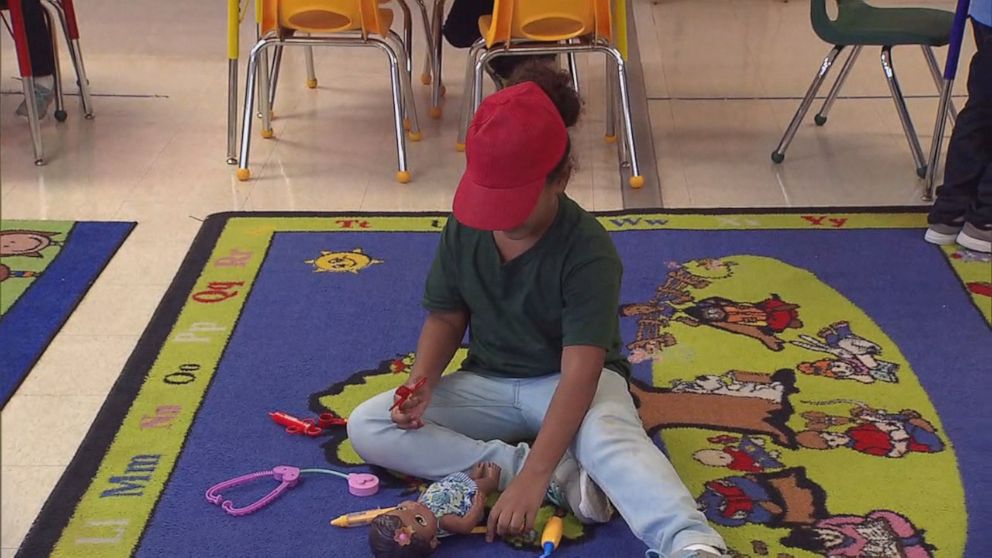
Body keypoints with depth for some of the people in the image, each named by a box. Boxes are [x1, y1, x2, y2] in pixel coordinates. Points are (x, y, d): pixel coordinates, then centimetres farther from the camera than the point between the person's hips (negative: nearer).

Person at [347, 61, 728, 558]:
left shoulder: (588, 251, -24)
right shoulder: (465, 228, -7)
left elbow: (579, 373, -32)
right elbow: (445, 317, 5)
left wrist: (532, 479, -41)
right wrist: (422, 382, -17)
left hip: (570, 384, -6)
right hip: (488, 382, 6)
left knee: (608, 437, -41)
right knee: (366, 427, -17)